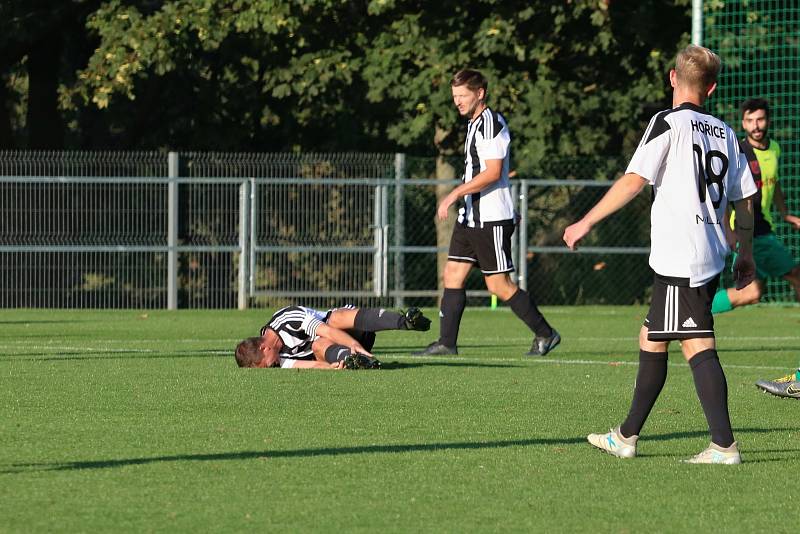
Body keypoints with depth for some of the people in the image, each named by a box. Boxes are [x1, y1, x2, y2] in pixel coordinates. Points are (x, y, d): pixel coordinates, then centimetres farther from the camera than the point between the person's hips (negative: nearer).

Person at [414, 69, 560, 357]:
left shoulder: (492, 122, -14)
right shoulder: (474, 123, 17)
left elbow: (493, 172, -22)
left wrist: (455, 193, -22)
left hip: (491, 219, -10)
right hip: (471, 216, 10)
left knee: (499, 284, -6)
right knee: (453, 274, 4)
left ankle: (545, 334, 6)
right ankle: (447, 342, 5)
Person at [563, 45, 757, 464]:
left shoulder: (669, 122, -6)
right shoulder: (724, 133, 13)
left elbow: (634, 180, -14)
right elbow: (745, 197, 15)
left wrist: (587, 222, -9)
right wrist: (746, 254, 25)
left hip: (679, 257, -8)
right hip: (711, 256, 8)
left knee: (698, 346, -10)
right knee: (651, 340, 17)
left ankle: (724, 446, -17)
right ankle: (627, 437, 23)